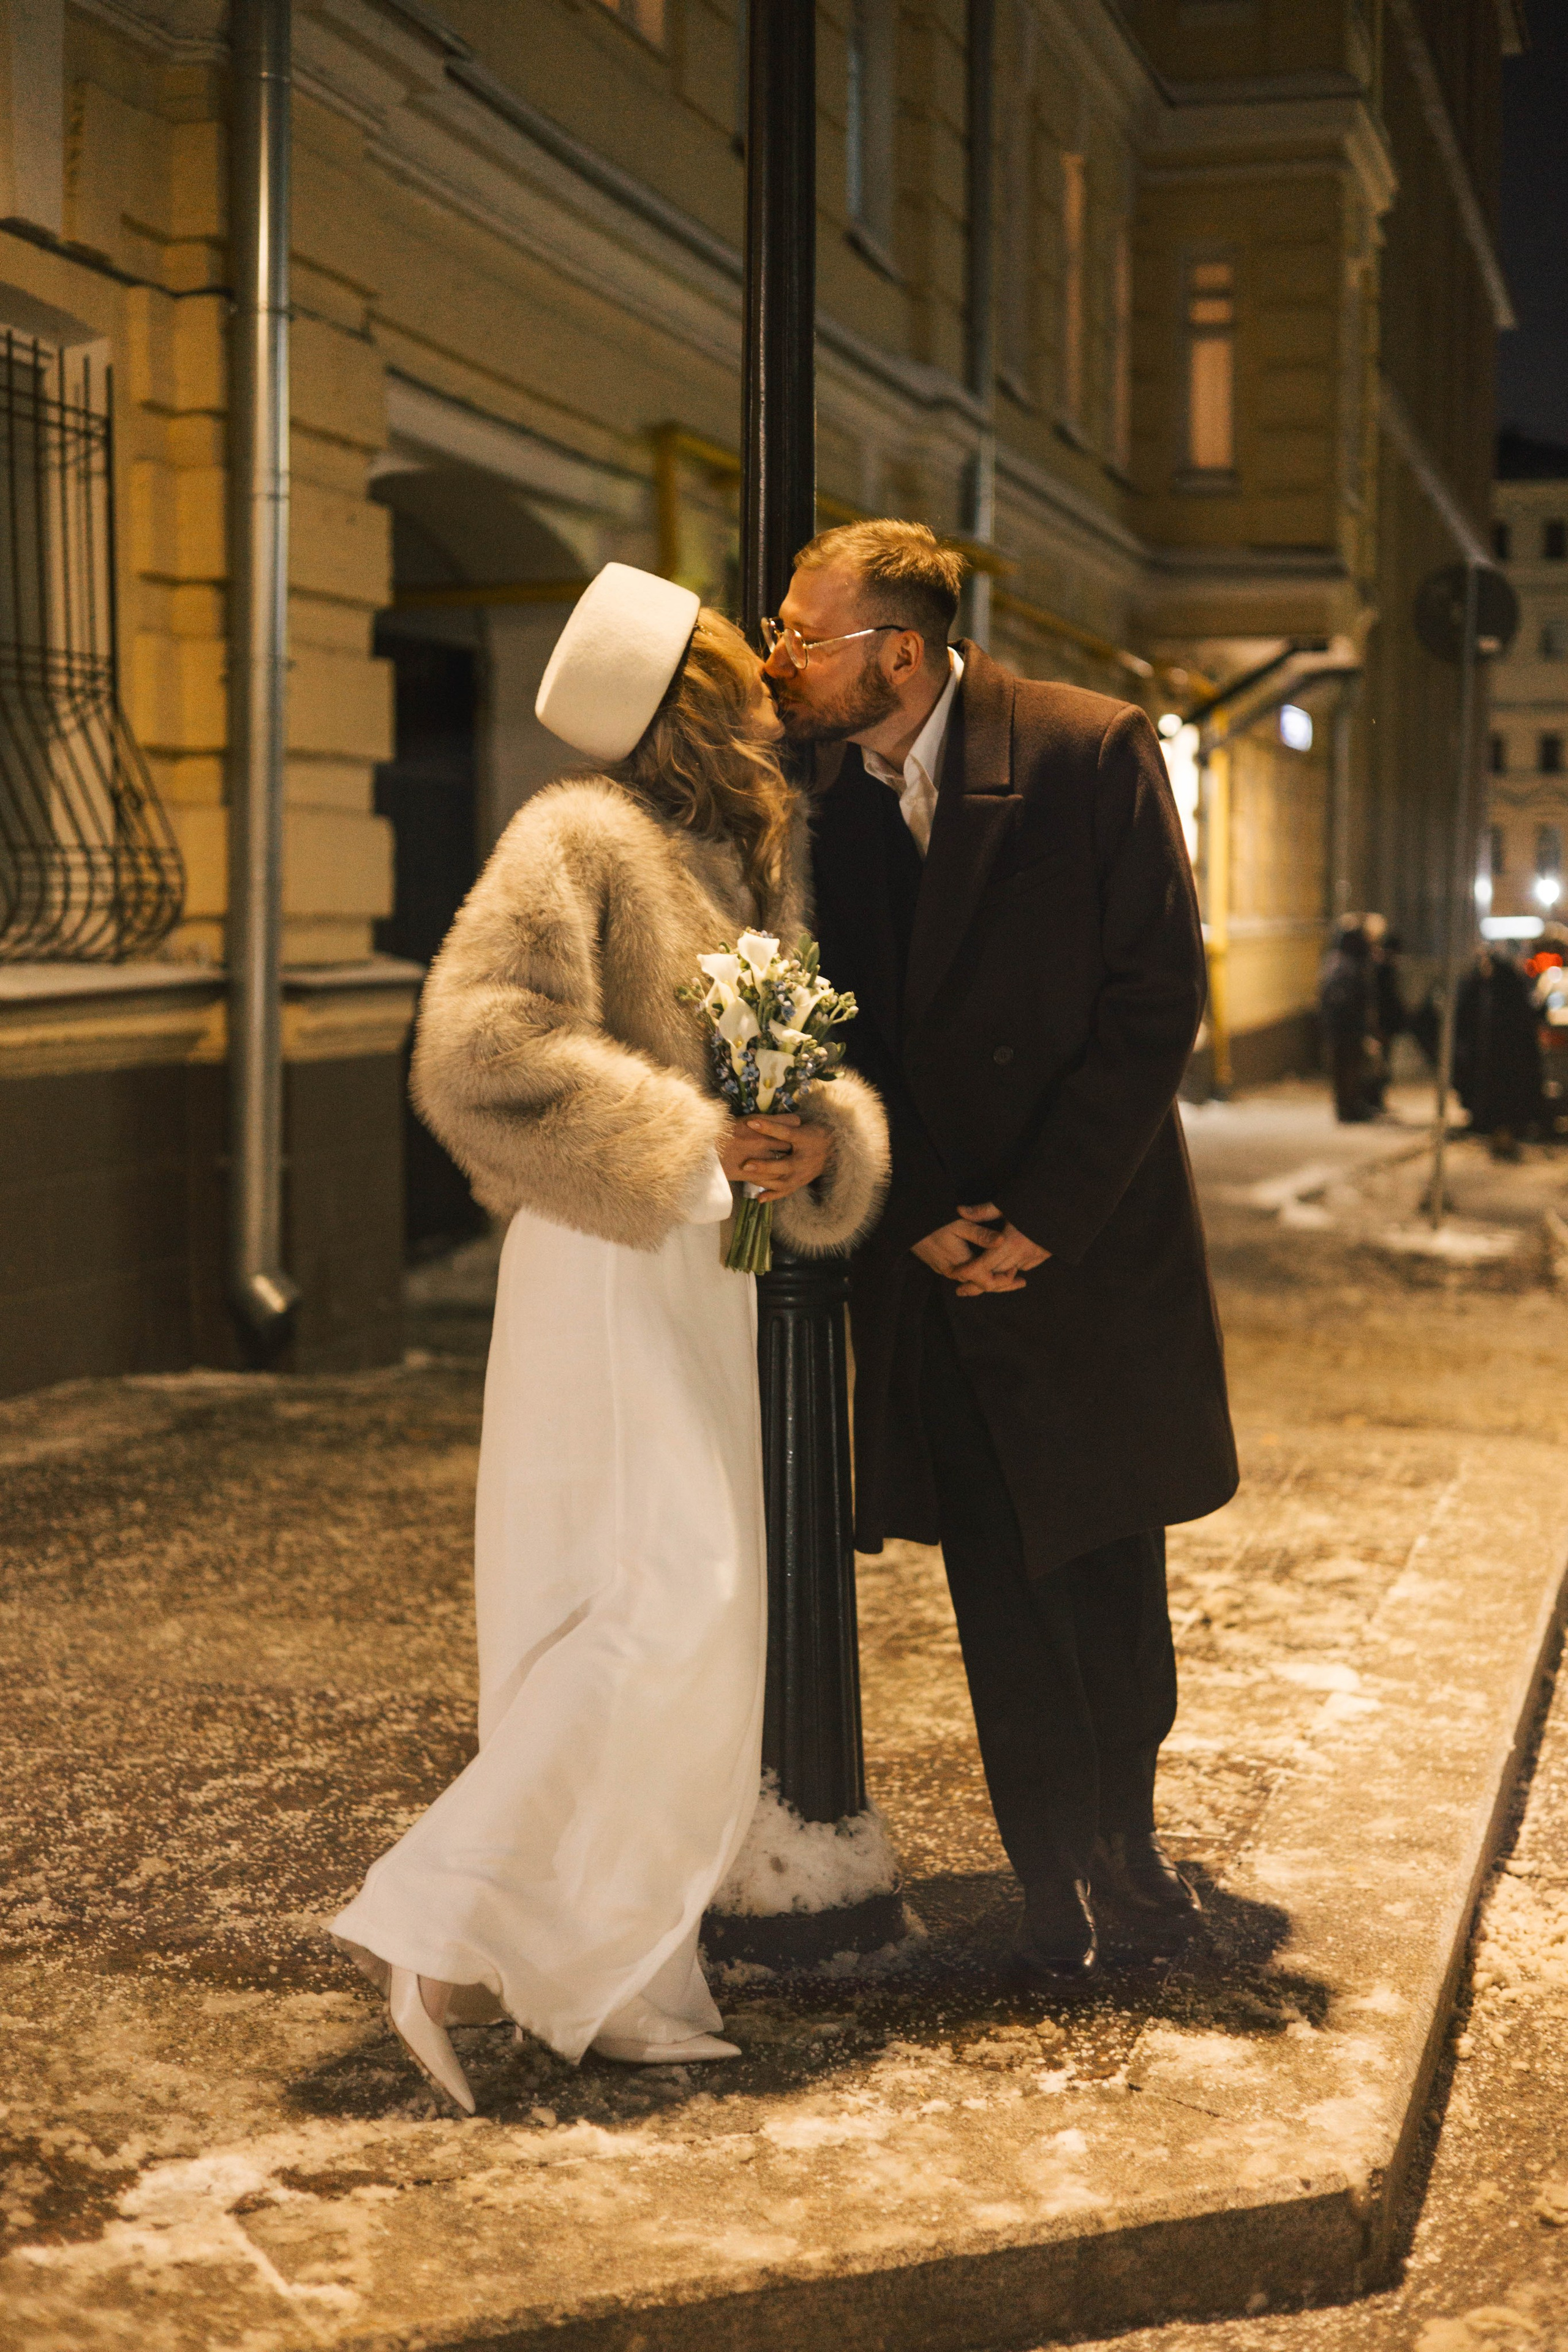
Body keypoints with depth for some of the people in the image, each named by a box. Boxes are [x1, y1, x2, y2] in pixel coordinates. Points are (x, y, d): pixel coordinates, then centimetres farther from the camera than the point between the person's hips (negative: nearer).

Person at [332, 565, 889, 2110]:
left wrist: (822, 1138, -7)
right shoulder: (579, 839, -11)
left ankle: (606, 1980, 19)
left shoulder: (745, 859, 16)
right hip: (609, 1270, -9)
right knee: (664, 1598, -17)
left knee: (689, 1613, 10)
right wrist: (682, 1137, -19)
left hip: (705, 1259, 9)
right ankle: (431, 1927, -10)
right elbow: (476, 1052, -20)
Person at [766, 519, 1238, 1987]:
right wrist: (923, 1219, -8)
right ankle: (1054, 1880, 22)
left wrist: (1039, 1219, -15)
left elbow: (1156, 1002, -12)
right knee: (1000, 1595, 8)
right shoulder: (814, 792, -1)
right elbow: (837, 1036, 4)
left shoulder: (1092, 753, -11)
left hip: (1091, 1250, -2)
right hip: (929, 1264, 2)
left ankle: (1125, 1839, 31)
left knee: (1110, 1577, 10)